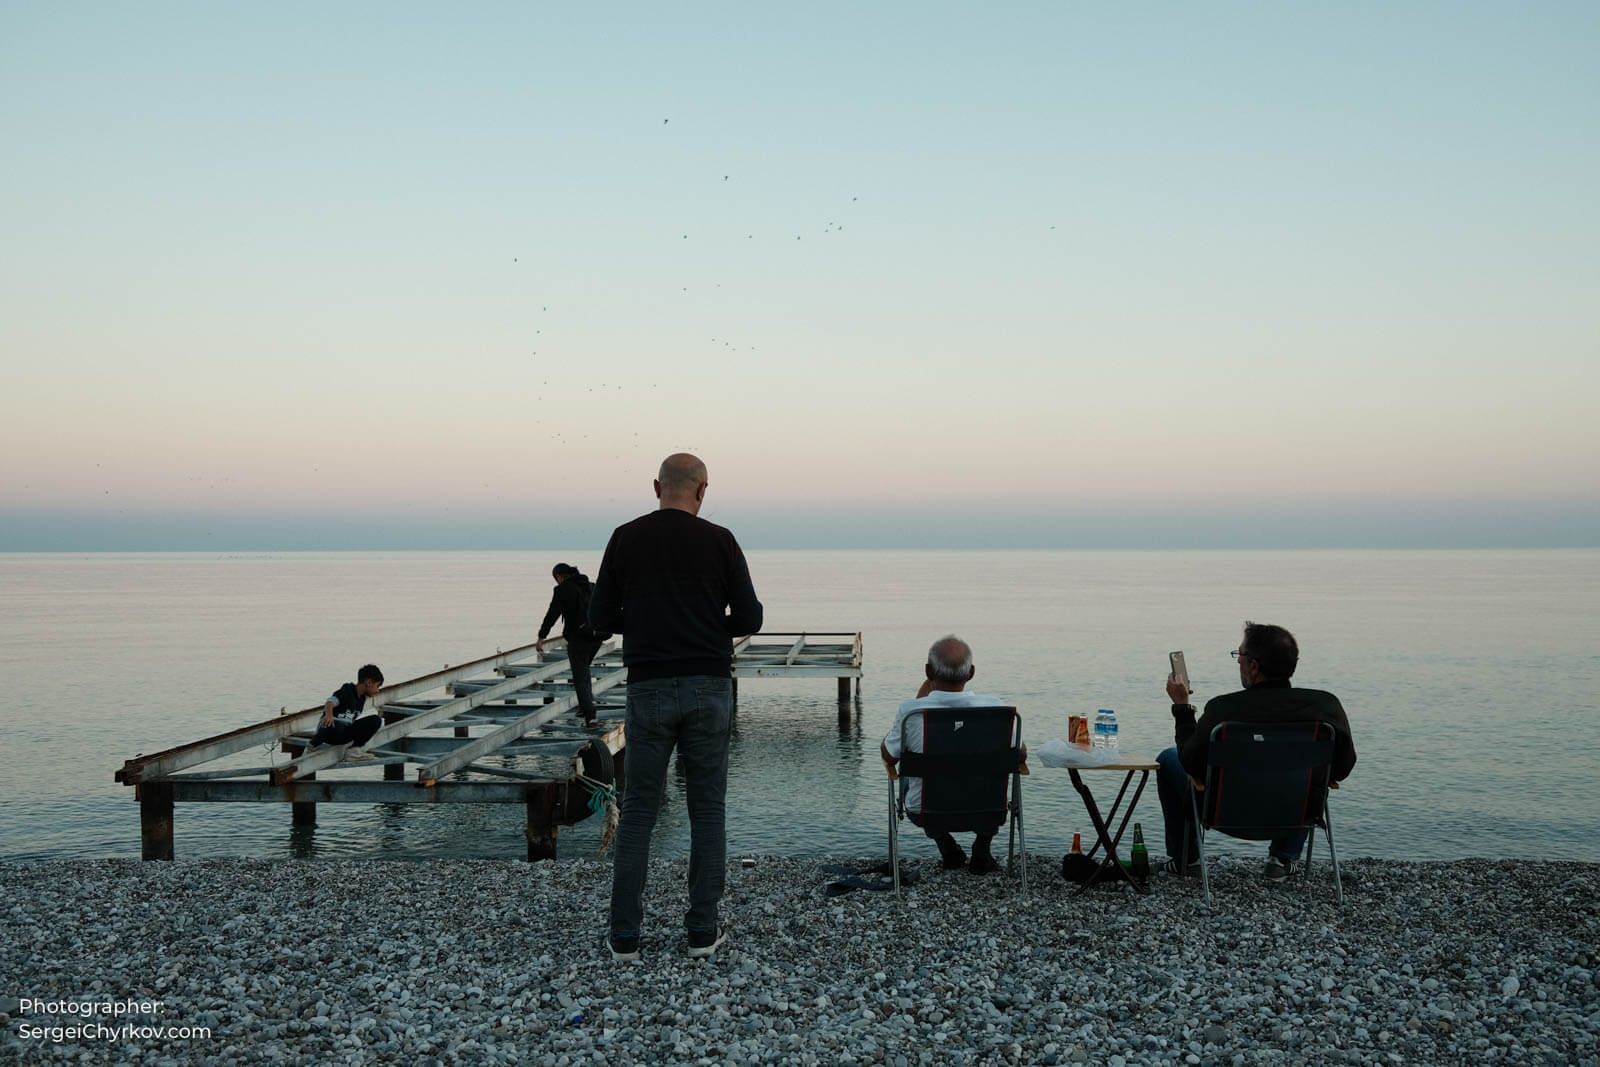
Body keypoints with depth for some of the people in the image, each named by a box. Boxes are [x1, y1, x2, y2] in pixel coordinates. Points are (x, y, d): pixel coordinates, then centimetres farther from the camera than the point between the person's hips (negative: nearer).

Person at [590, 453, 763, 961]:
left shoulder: (625, 539, 1)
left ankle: (624, 934, 10)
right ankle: (702, 929, 13)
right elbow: (749, 619, -2)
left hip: (650, 689, 1)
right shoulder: (719, 541, -2)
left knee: (638, 811, 9)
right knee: (707, 810, 9)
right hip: (709, 689, 0)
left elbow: (601, 618, 3)